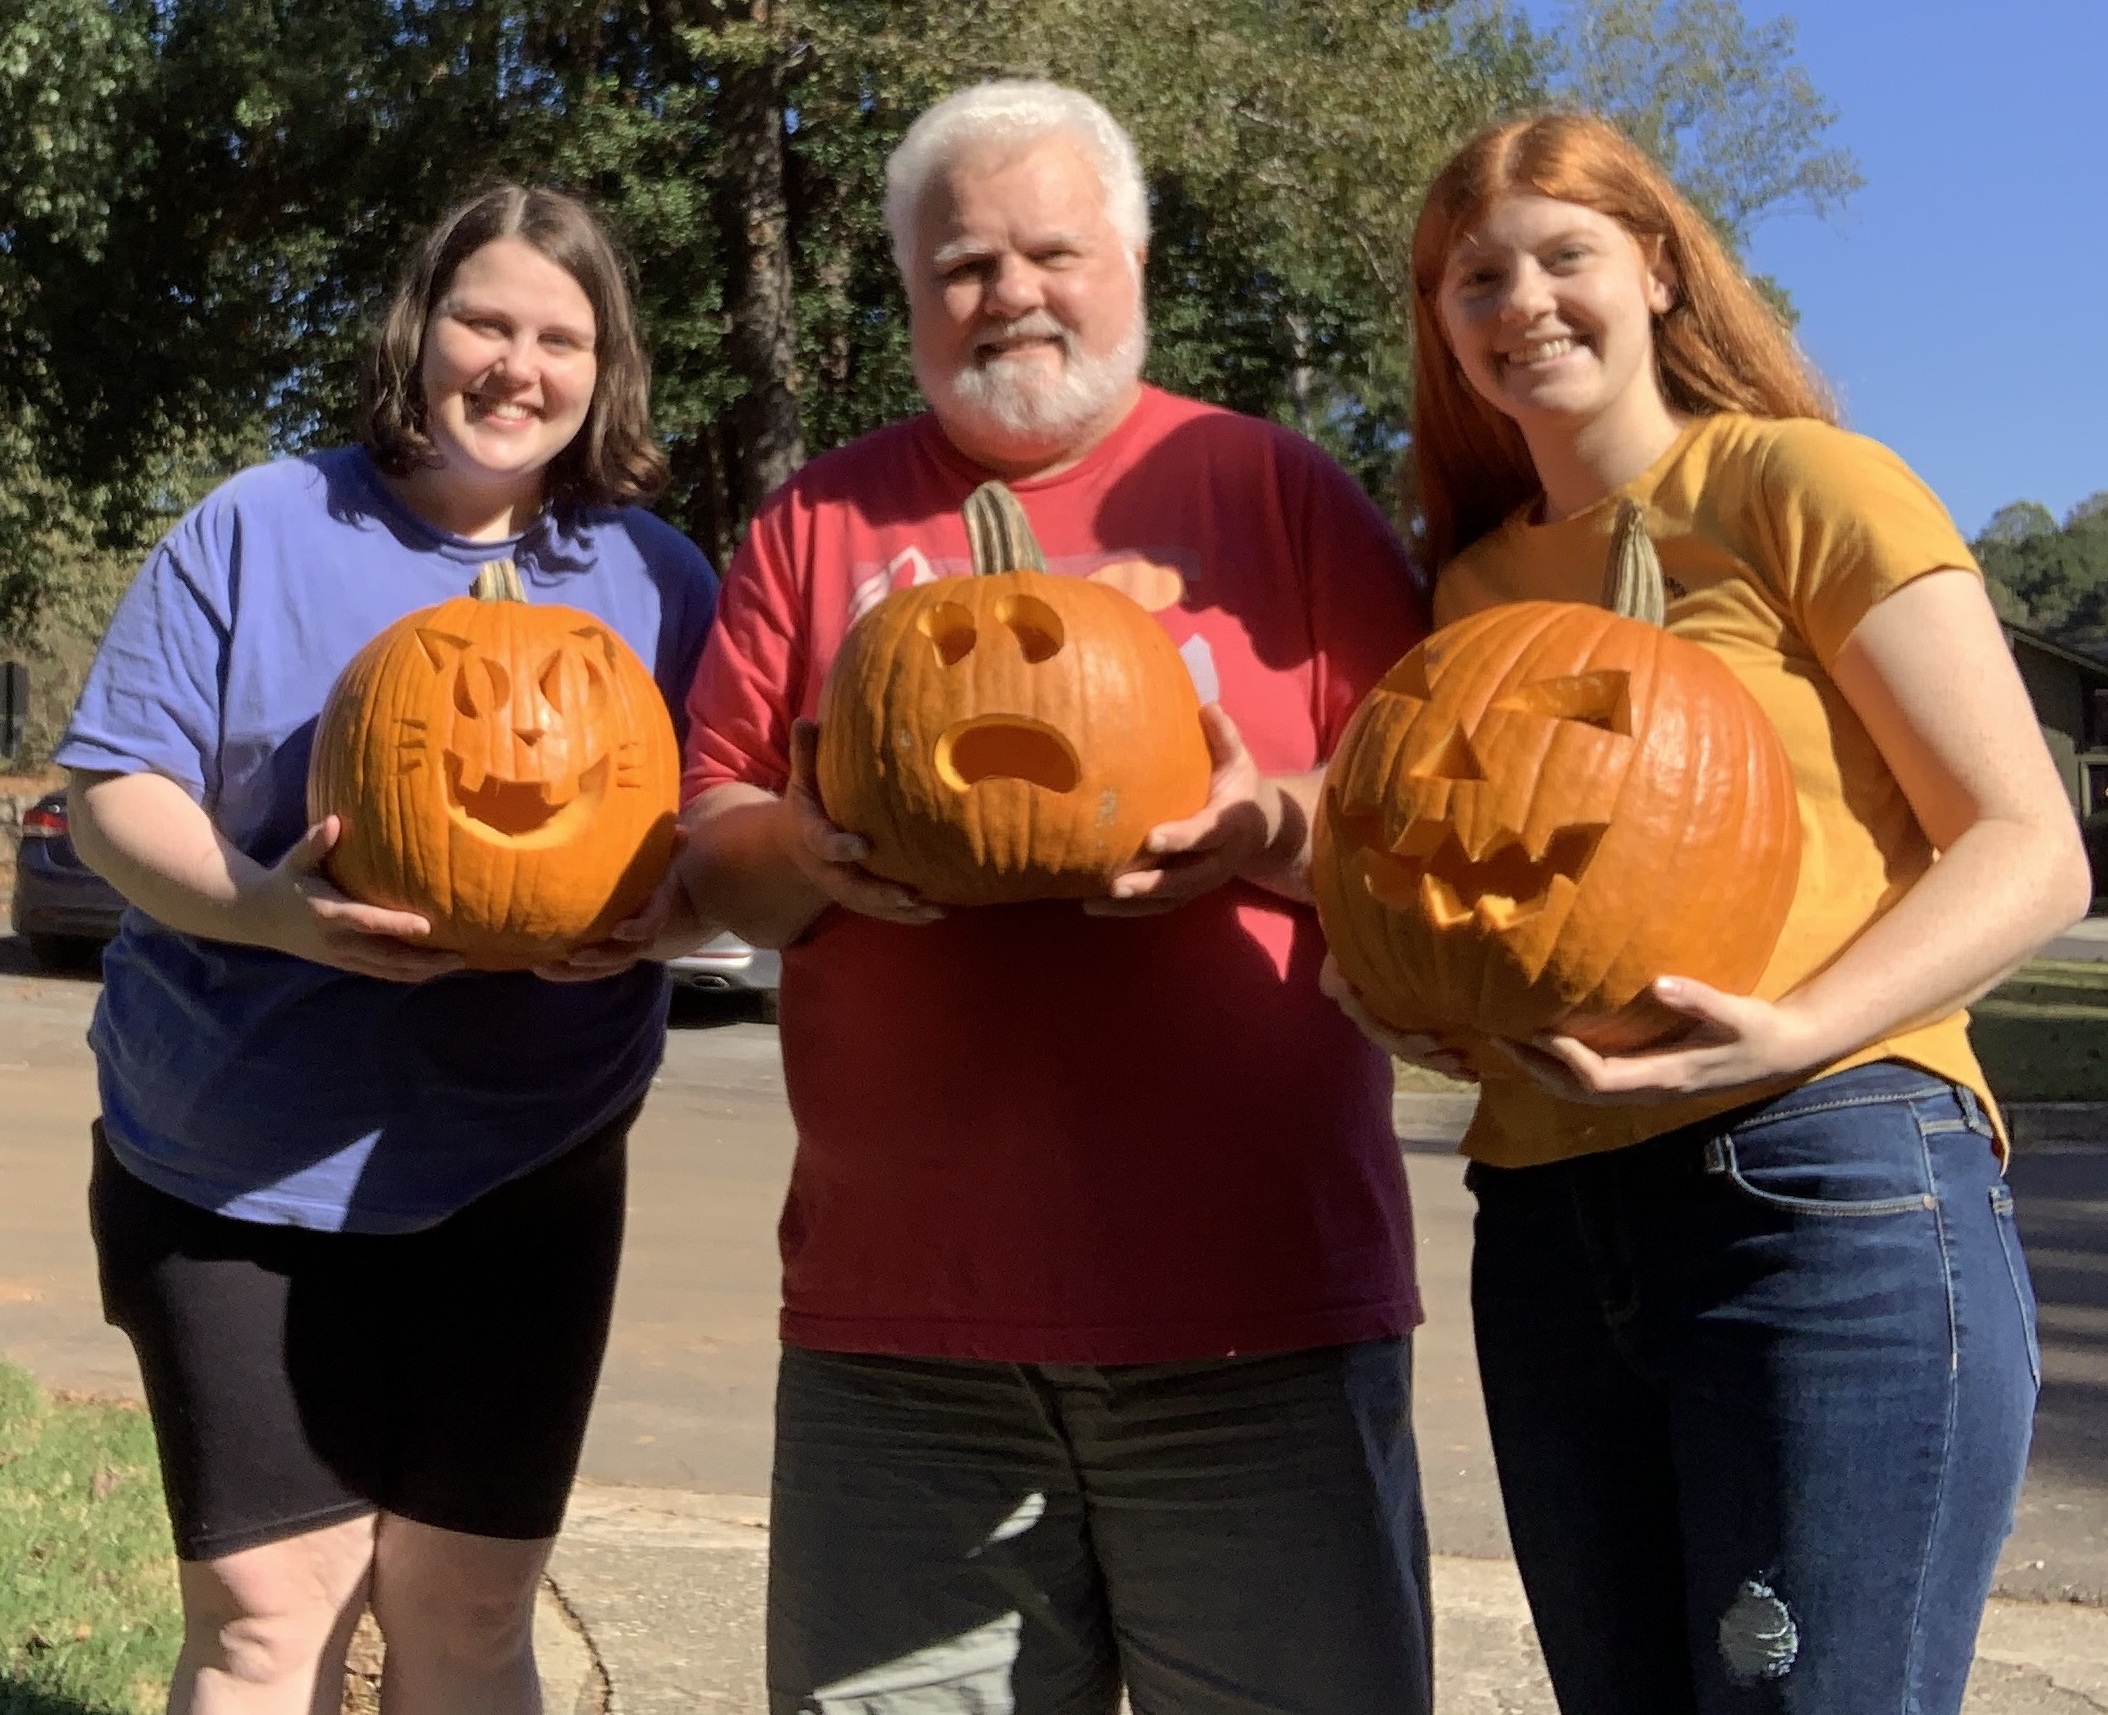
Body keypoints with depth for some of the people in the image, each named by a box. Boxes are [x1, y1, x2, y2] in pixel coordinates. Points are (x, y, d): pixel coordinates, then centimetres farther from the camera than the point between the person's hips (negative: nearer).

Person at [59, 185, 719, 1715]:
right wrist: (264, 908, -23)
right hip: (237, 1157, -1)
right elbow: (117, 786, -3)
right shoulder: (260, 529, -1)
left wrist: (657, 919, -19)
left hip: (524, 1168, 2)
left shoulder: (660, 580, 4)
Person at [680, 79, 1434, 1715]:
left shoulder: (1278, 491, 6)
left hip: (1256, 1298, -1)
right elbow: (710, 834, 11)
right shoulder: (822, 521, 12)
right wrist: (806, 854, -12)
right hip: (900, 1307, 2)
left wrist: (1271, 826, -17)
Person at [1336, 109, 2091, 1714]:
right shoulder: (1474, 583, 16)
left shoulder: (1798, 485, 0)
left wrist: (1795, 1030, -20)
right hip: (1546, 1227, 6)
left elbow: (2032, 851, -5)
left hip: (1828, 1198, -6)